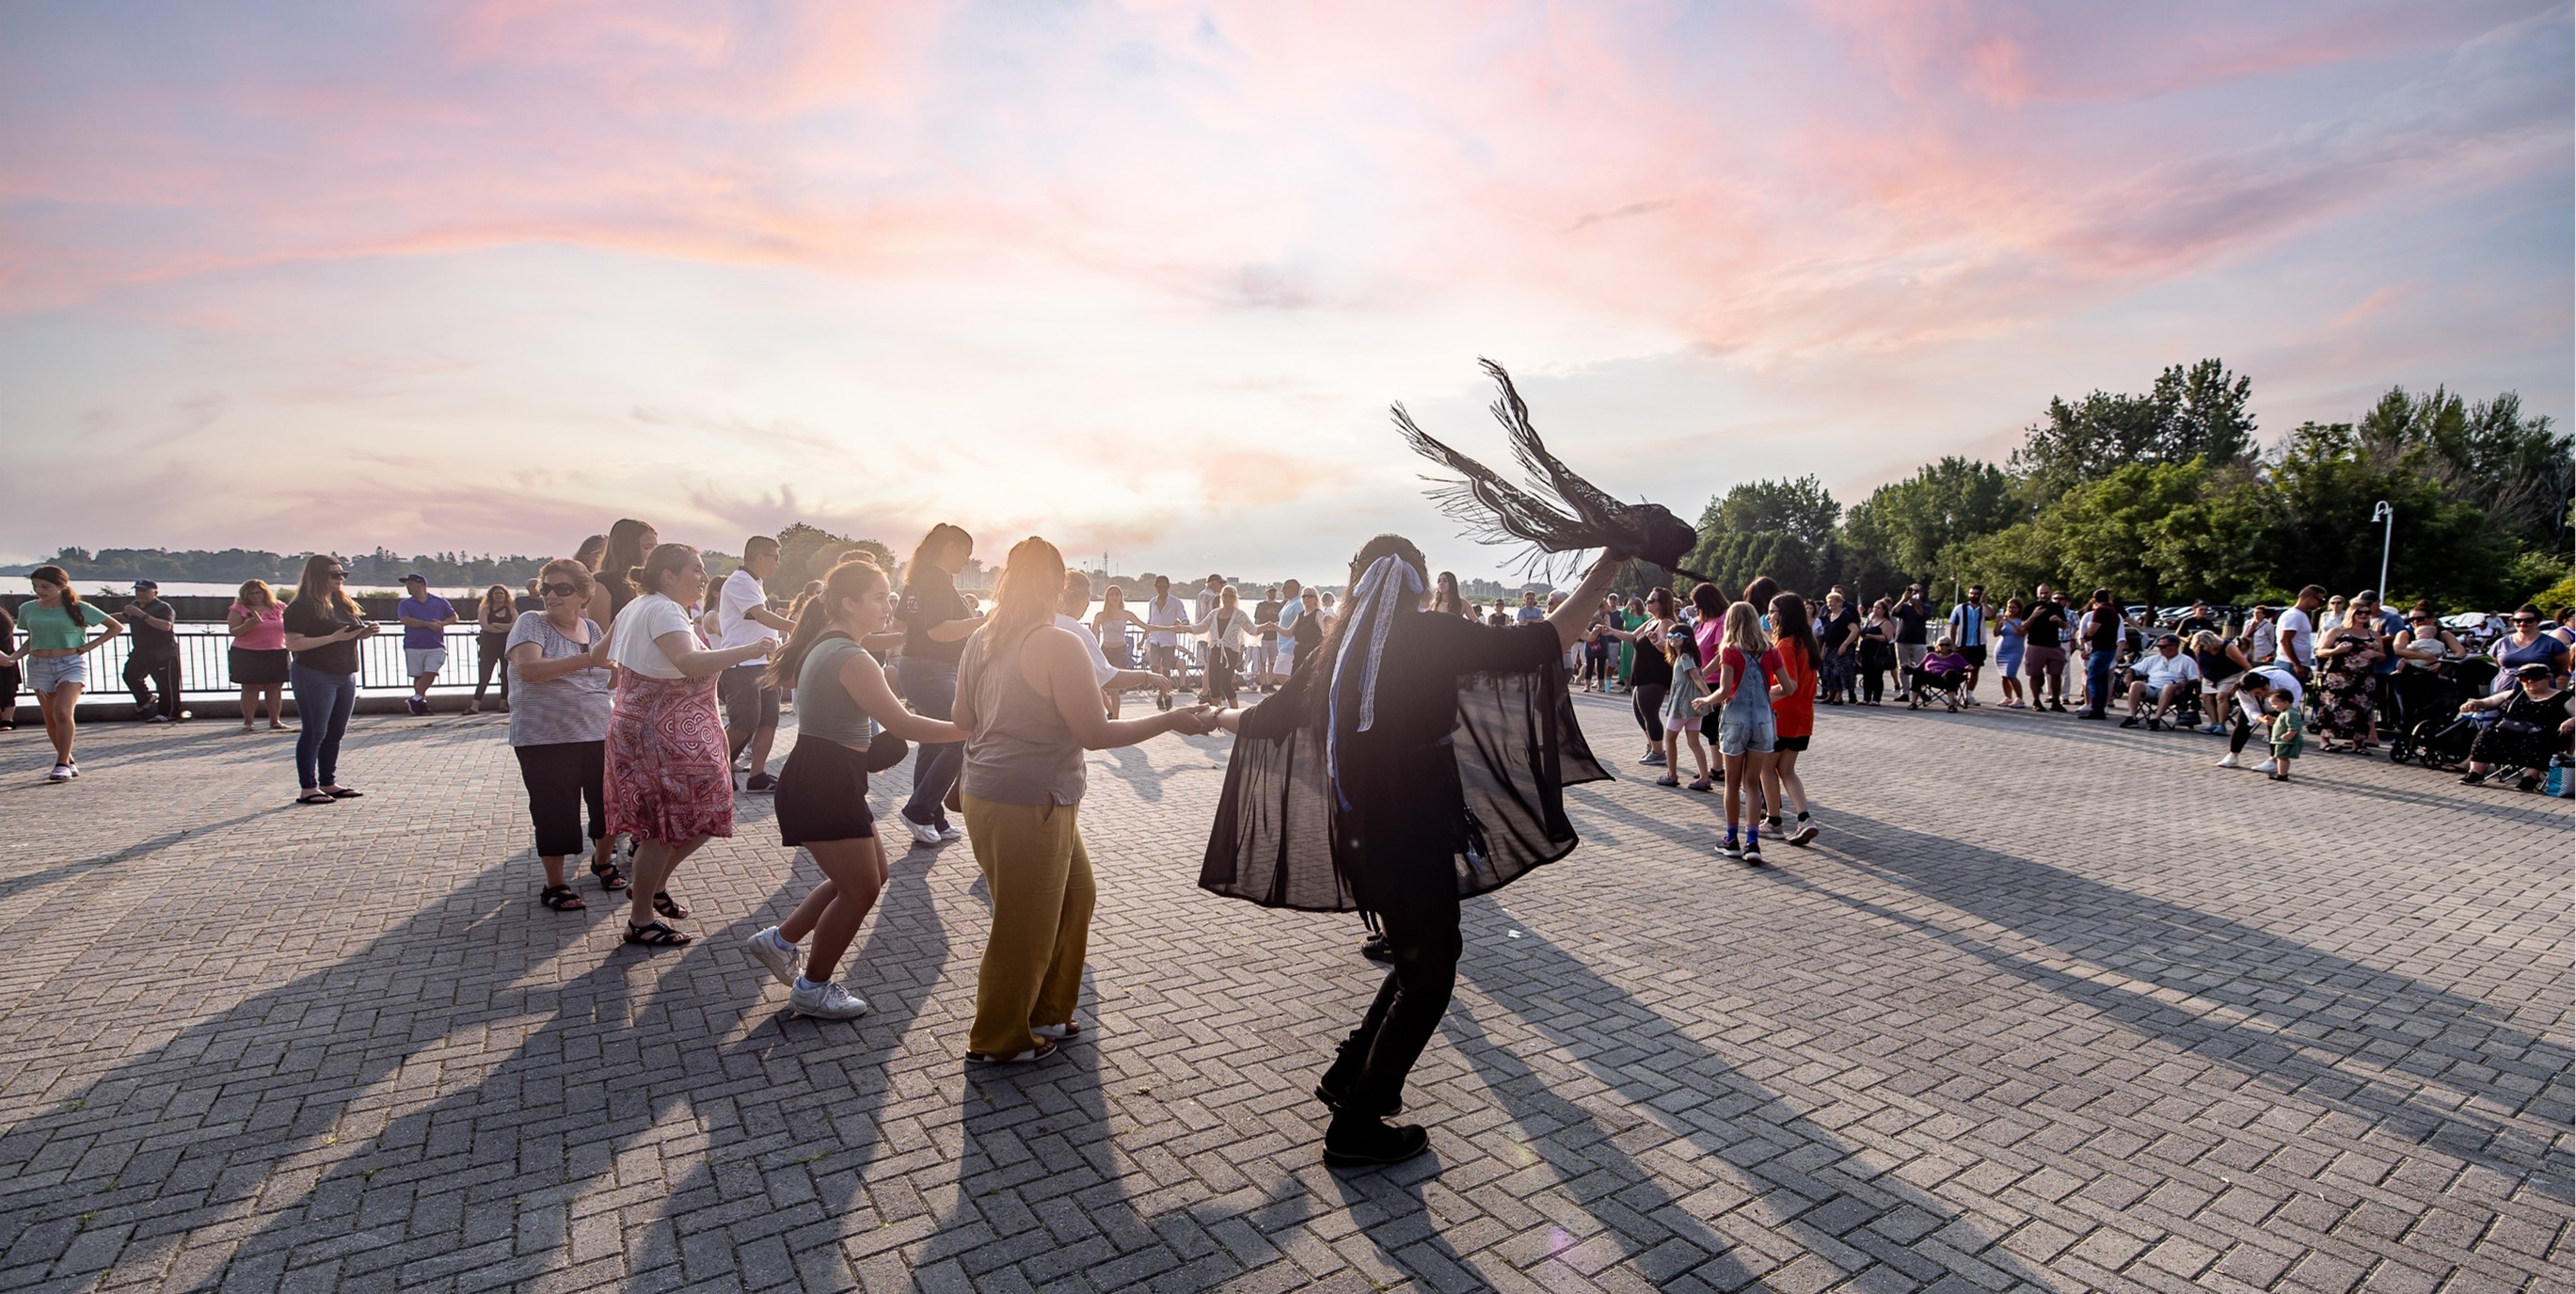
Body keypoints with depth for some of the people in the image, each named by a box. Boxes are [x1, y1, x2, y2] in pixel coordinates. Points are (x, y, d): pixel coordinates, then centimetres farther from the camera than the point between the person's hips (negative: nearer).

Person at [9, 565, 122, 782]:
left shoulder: (79, 609, -2)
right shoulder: (28, 609, 8)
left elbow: (117, 627, 4)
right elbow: (32, 640, 16)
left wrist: (89, 646, -4)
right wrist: (15, 656, -1)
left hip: (71, 665, -4)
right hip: (39, 667, 4)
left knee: (63, 712, -19)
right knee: (50, 719, 5)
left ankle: (62, 764, -16)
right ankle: (70, 762, 16)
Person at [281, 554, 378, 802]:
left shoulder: (343, 603, 13)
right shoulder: (301, 607, -10)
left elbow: (354, 634, 24)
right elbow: (293, 644, -17)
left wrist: (367, 631, 2)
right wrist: (334, 638, -23)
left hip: (346, 677, 7)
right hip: (314, 677, -7)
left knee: (335, 733, 12)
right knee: (314, 733, -3)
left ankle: (328, 784, 20)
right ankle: (307, 789, 2)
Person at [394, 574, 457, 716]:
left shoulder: (440, 602, 9)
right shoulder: (404, 604, 7)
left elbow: (454, 617, 14)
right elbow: (406, 620, -9)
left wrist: (443, 623, -6)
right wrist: (429, 624, -13)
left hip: (436, 646, -1)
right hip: (413, 647, 1)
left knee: (430, 673, -13)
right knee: (418, 676, 4)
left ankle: (416, 699, -9)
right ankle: (422, 702, 12)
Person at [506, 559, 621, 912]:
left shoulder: (592, 628, 11)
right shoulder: (531, 624, -5)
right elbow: (528, 668, -24)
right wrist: (587, 660, -32)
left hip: (599, 734, 5)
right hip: (546, 739, -5)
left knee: (606, 801, 10)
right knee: (555, 811, 1)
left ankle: (602, 861, 35)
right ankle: (555, 885, 16)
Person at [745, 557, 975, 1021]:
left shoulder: (826, 645, 11)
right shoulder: (851, 658, -21)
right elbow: (902, 725, -23)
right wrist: (969, 729, -19)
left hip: (828, 779, 10)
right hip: (825, 785, -10)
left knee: (870, 875, 18)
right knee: (861, 890, 1)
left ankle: (780, 940, 29)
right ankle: (812, 989, 19)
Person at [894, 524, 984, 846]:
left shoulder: (919, 578, 15)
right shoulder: (939, 580, -15)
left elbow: (901, 619, 26)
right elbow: (938, 630, -25)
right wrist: (983, 620, -25)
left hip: (913, 668, 11)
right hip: (932, 672, -11)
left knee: (933, 745, 13)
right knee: (960, 739, -9)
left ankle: (932, 821, 18)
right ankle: (919, 811, -6)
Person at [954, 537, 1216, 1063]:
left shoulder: (981, 641, 5)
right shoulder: (1058, 646, -19)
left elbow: (963, 720, 15)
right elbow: (1096, 733, -20)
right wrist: (1171, 720, -12)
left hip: (985, 795, 9)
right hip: (1030, 806, -9)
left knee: (1074, 892, 22)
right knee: (1025, 925, 8)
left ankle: (1044, 1011, 35)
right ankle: (999, 1040, 26)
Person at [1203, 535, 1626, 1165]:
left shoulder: (1338, 649, 6)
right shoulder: (1434, 635, -11)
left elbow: (1269, 718, 16)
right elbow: (1542, 643, -14)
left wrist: (1219, 716, 37)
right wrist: (1609, 567, -5)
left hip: (1357, 835, 7)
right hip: (1417, 837, -7)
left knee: (1421, 957, 25)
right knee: (1427, 978, 9)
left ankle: (1348, 1074, 31)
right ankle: (1356, 1127, 16)